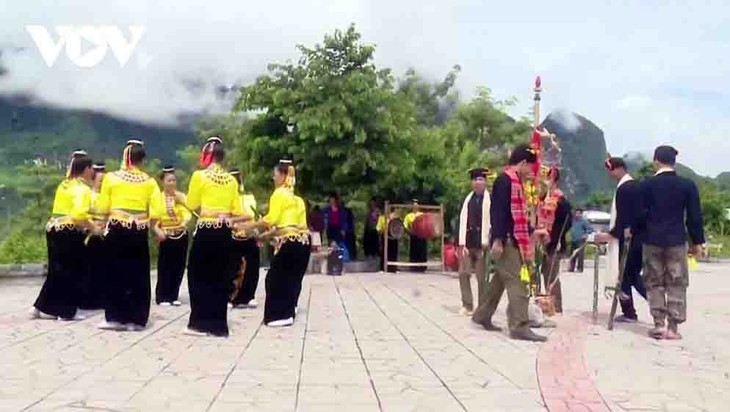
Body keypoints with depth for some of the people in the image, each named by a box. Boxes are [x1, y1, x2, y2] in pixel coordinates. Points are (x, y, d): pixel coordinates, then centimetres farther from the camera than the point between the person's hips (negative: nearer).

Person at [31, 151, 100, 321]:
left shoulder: (64, 184, 14)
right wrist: (93, 228, -13)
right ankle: (67, 312, 8)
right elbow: (79, 214, -25)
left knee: (57, 271, 16)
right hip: (70, 233, -8)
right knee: (73, 272, 3)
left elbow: (68, 209, 14)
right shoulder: (83, 188, -12)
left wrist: (88, 224, 13)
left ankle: (43, 307, 18)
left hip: (53, 229, 8)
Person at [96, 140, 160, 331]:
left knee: (115, 273, 6)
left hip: (117, 229, -1)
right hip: (139, 232, 1)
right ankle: (135, 319, 8)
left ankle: (115, 318, 5)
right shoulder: (149, 181, 2)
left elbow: (102, 208, -1)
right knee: (138, 275, 7)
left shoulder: (111, 177, 0)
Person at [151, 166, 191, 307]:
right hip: (166, 236, -2)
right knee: (164, 267, -2)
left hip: (181, 235, 2)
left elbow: (188, 212, -10)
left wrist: (184, 222, -30)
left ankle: (173, 296, 14)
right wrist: (158, 231, -22)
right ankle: (162, 297, 5)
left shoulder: (182, 196, 6)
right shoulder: (157, 197, 1)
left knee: (179, 266, 5)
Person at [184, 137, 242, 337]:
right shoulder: (231, 180, 6)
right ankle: (218, 325, 13)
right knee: (221, 278, 10)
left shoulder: (199, 175, -6)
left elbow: (192, 205, 0)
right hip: (225, 232, 4)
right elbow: (237, 211, 6)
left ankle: (200, 323, 5)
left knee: (199, 276, 6)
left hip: (206, 231, -4)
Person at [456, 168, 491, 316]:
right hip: (468, 241, 5)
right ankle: (467, 305, 15)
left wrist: (485, 243, -14)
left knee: (481, 276, 3)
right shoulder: (468, 198, 10)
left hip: (481, 242, -5)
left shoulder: (489, 199, -4)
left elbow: (490, 221, -9)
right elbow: (463, 220, 6)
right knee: (463, 273, 4)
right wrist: (462, 243, -2)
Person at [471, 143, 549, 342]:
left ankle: (482, 315, 26)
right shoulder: (505, 180, -13)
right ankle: (520, 326, -8)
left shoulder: (515, 181, 18)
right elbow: (498, 211, -21)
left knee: (500, 279, 16)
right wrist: (497, 239, -26)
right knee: (516, 282, -10)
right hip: (505, 241, -10)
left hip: (513, 241, 10)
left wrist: (533, 232, 27)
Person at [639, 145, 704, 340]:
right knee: (677, 284, 6)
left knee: (655, 283, 8)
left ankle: (659, 325, 6)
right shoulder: (688, 184, -2)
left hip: (652, 240, 0)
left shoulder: (647, 184, -4)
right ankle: (673, 327, 5)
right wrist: (697, 241, 8)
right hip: (677, 241, 0)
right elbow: (694, 216, 0)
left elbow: (640, 213, -2)